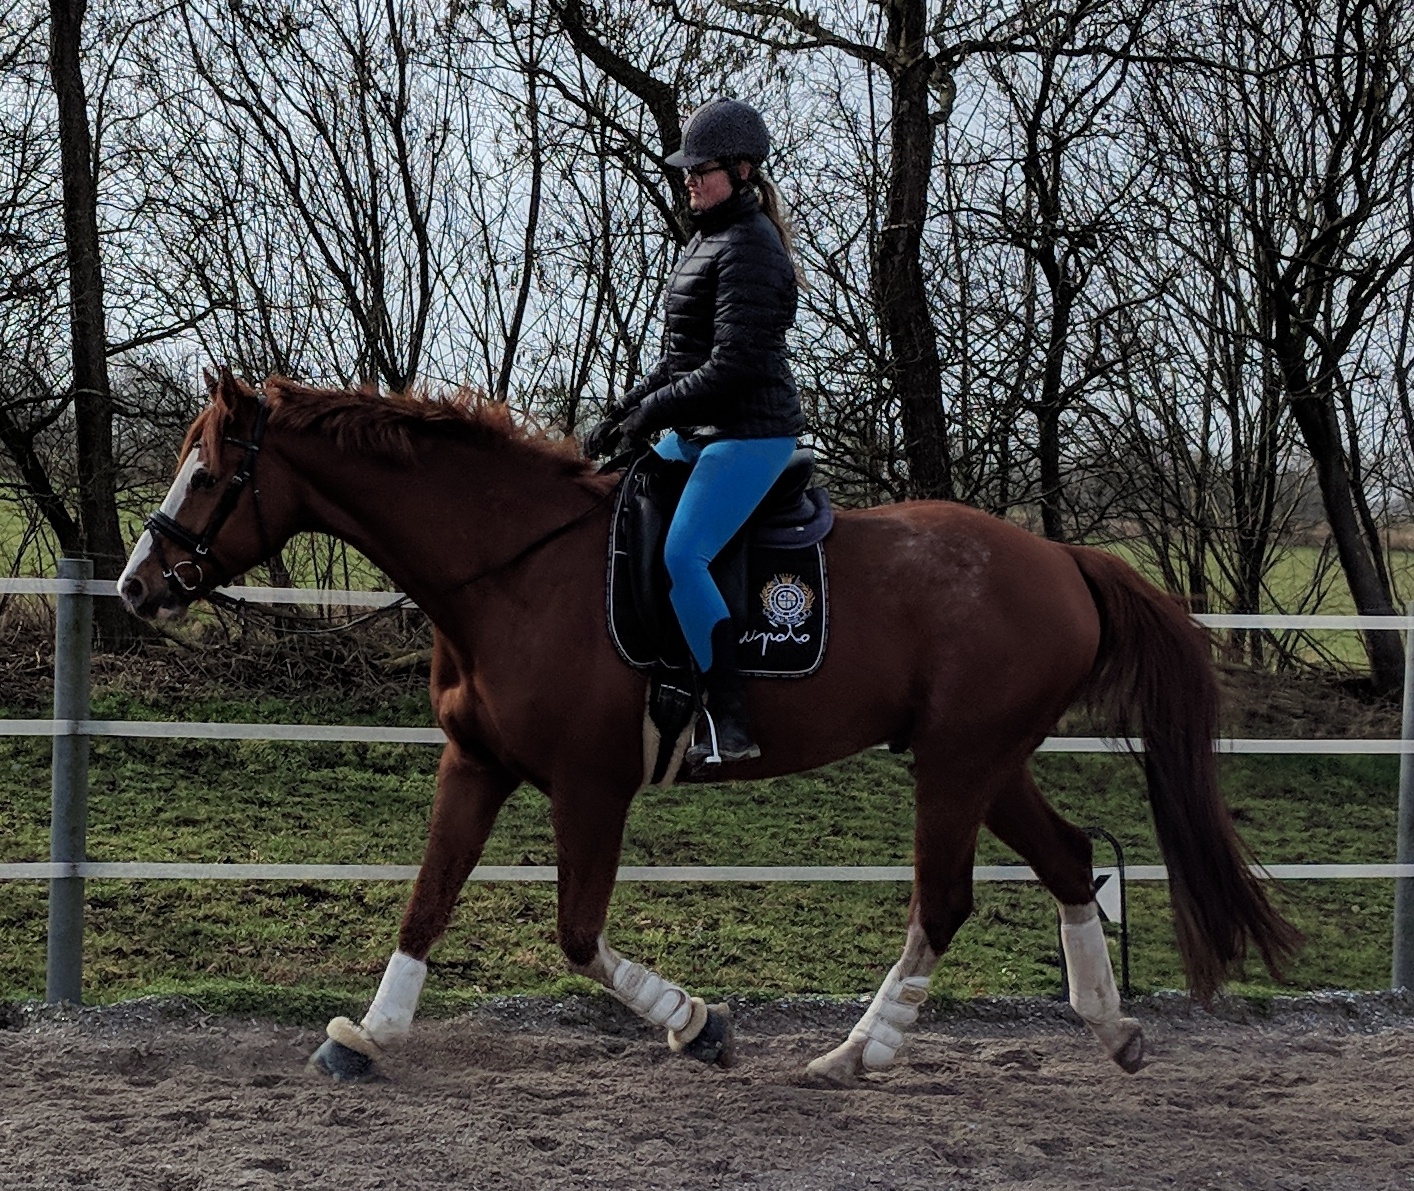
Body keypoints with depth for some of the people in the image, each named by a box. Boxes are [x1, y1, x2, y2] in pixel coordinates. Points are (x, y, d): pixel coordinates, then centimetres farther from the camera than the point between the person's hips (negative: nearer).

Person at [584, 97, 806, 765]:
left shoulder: (748, 249, -16)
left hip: (749, 434, -11)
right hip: (697, 434, 11)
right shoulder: (708, 240, 16)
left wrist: (653, 412, -15)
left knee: (681, 560, -22)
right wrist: (624, 411, 10)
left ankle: (730, 727, -21)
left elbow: (733, 365, -22)